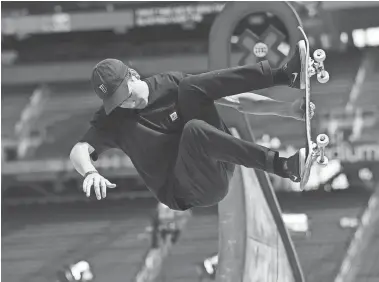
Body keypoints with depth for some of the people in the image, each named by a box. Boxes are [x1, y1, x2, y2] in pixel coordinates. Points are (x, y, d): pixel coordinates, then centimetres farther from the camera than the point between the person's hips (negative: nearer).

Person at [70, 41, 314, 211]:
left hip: (218, 164, 3)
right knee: (193, 130, -35)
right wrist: (90, 173, -36)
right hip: (186, 192, -3)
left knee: (190, 88, -15)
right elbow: (79, 150, -12)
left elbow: (235, 101, 5)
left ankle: (287, 75, -30)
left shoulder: (170, 84, 8)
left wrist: (286, 109, -3)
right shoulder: (112, 120, 2)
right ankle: (282, 167, -42)